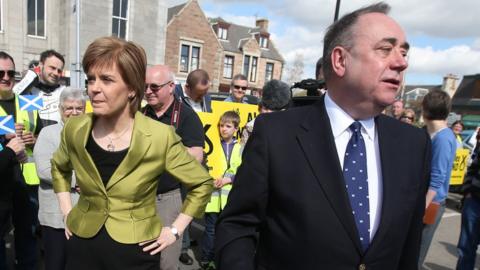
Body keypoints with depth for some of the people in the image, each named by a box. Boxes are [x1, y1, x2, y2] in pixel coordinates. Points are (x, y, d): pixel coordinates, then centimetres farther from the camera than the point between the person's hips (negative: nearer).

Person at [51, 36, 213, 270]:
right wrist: (67, 212, 8)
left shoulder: (160, 137, -20)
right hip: (83, 246, 3)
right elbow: (59, 168, 16)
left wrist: (175, 230, -7)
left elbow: (202, 184, -7)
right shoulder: (74, 130, -8)